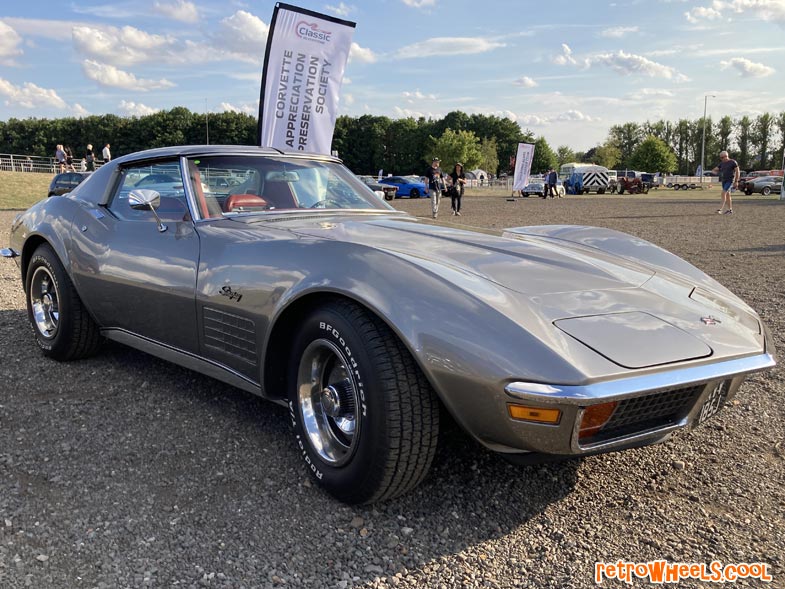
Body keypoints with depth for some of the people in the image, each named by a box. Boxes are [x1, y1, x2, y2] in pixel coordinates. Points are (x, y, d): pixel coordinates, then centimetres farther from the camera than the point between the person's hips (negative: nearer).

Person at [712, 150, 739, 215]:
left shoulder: (733, 162, -6)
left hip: (730, 180, -7)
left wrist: (736, 181, -12)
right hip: (724, 180, 7)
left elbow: (737, 171, -7)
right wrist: (716, 172, -7)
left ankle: (721, 209, -25)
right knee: (727, 195, 8)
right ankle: (730, 210, 13)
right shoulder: (721, 163, 11)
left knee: (723, 193, -20)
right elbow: (714, 170, 14)